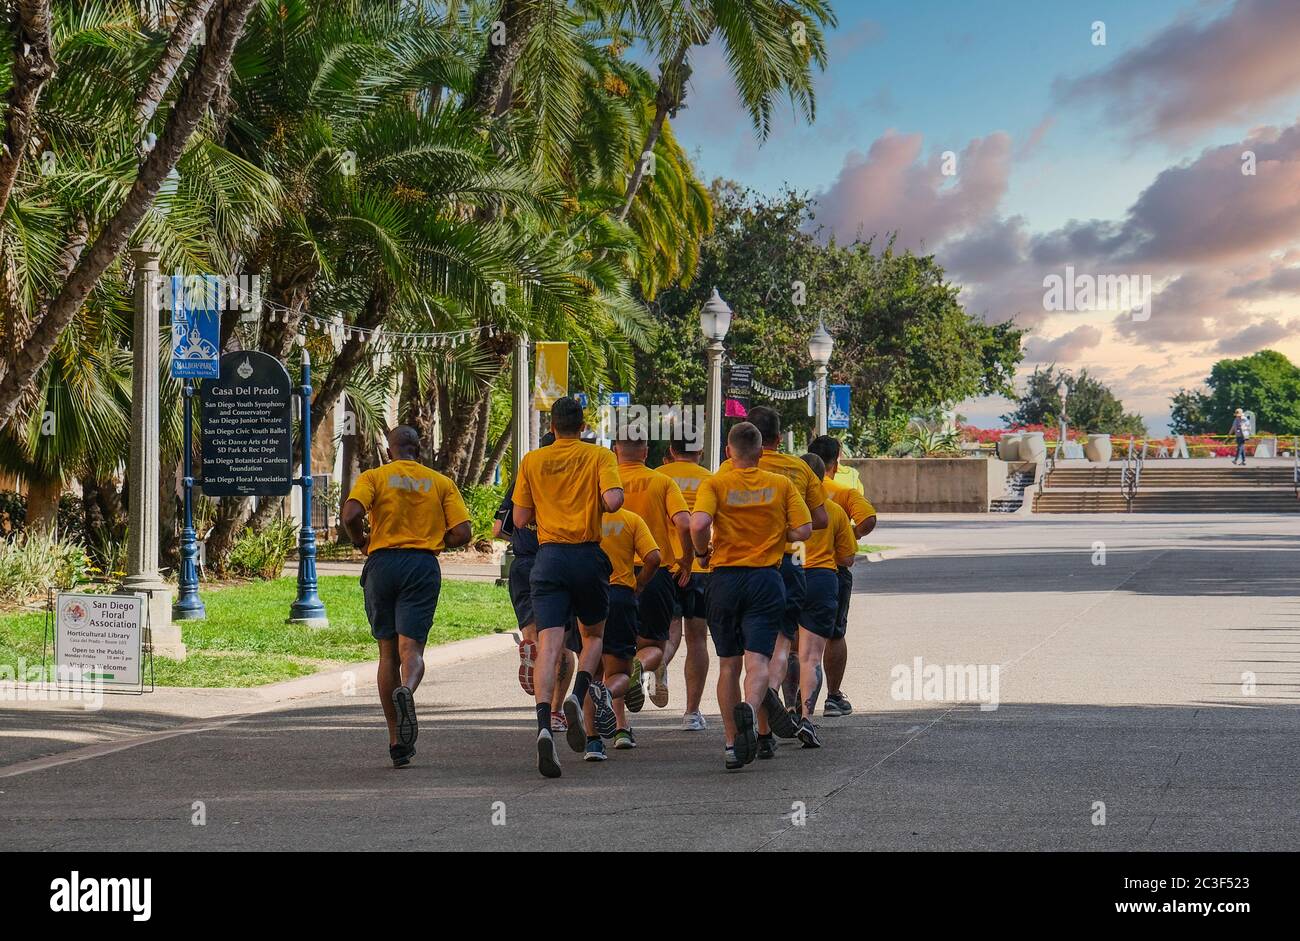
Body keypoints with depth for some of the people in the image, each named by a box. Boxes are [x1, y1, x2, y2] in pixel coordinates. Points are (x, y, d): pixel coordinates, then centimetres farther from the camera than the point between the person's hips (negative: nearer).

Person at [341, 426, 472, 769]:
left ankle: (397, 743, 10)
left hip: (382, 563, 0)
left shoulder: (374, 477, 6)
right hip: (424, 567, 0)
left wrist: (360, 541, 7)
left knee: (388, 652, 10)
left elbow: (350, 514, -12)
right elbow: (462, 532, 1)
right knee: (411, 649, -5)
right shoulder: (441, 483, 11)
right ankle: (406, 690, -42)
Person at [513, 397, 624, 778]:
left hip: (549, 557, 0)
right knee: (593, 635, 20)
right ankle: (577, 697, -7)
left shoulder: (532, 461, 6)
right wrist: (595, 503, 9)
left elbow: (520, 519, 7)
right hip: (589, 557, 0)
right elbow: (613, 499, -13)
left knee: (549, 644, -7)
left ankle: (544, 725, -26)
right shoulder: (600, 456, 2)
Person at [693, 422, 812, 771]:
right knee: (758, 660, -7)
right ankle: (749, 709, -39)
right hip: (766, 579, 0)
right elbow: (804, 530, -2)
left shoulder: (715, 484, -2)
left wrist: (701, 551, 0)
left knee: (728, 663, 11)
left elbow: (698, 524, -19)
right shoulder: (781, 485, 4)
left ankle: (732, 743, 15)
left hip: (724, 578, 0)